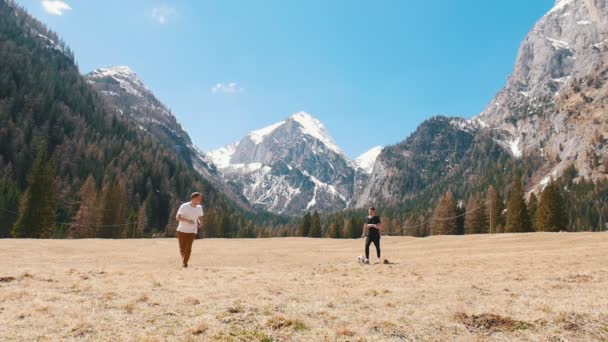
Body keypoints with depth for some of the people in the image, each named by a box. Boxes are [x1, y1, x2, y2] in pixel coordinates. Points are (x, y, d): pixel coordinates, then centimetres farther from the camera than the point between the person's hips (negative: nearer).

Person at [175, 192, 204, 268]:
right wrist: (187, 220, -29)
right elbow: (177, 217, -15)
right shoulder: (184, 206, -13)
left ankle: (184, 263, 6)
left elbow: (200, 218, 14)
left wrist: (200, 223, -9)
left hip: (192, 231, 2)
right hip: (182, 230, -2)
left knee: (188, 248, -8)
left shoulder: (199, 208, 1)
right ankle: (184, 260, 33)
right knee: (182, 248, 7)